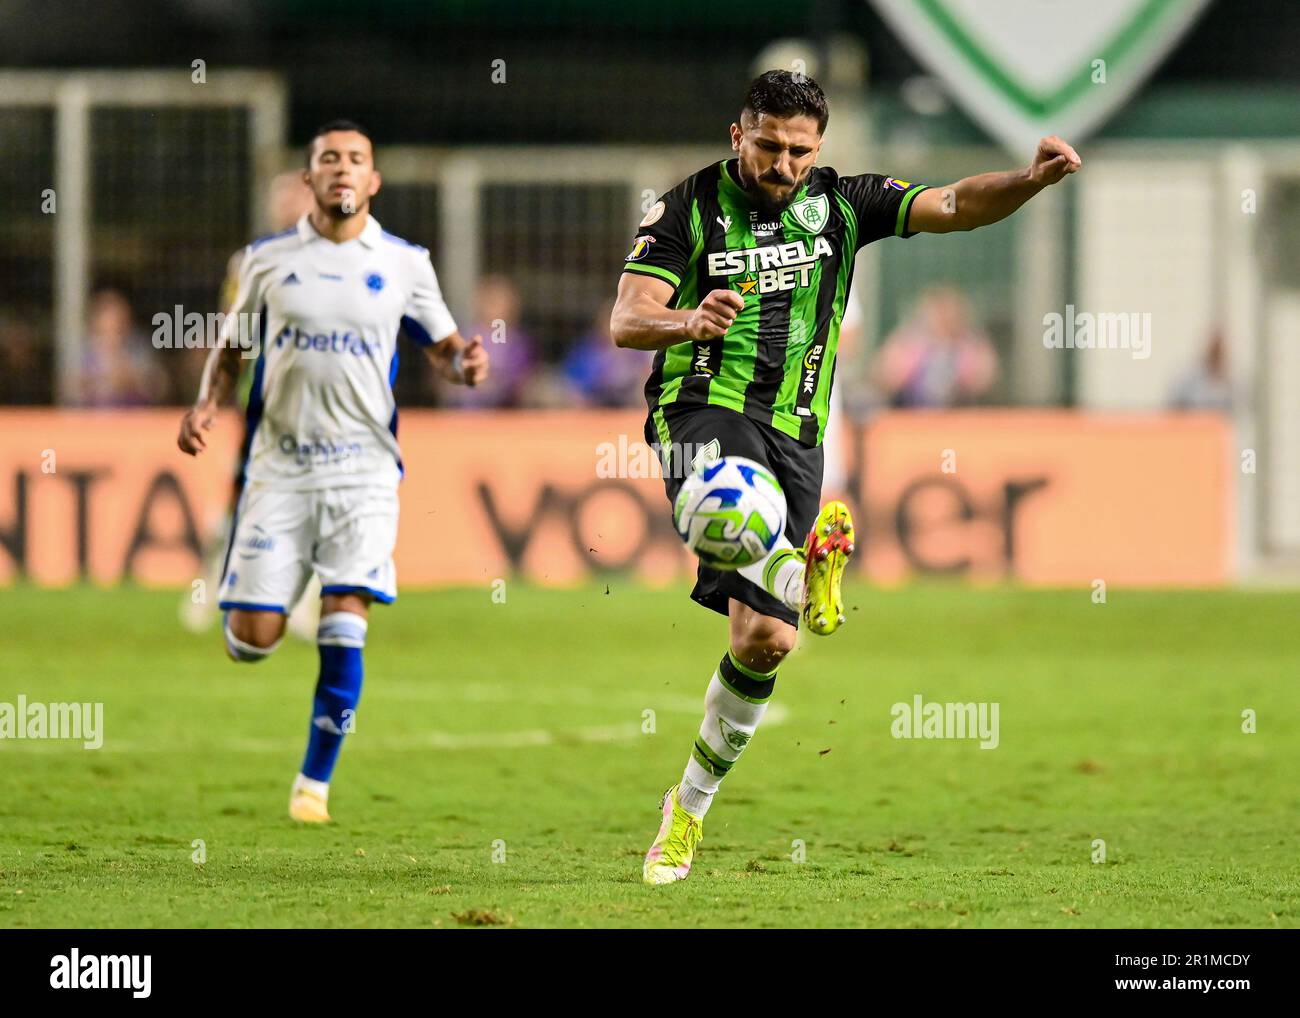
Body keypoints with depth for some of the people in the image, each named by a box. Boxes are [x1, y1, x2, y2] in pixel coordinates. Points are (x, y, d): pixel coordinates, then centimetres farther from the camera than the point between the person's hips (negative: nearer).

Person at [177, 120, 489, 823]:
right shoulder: (269, 259, 6)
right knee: (252, 638, -6)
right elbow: (231, 346, 15)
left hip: (363, 468, 0)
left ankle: (314, 782, 4)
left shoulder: (404, 264, 5)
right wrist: (206, 404, -3)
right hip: (278, 466, 0)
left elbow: (441, 348, 14)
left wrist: (464, 364, -10)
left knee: (344, 631, -11)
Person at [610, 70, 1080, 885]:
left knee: (765, 640, 1)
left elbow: (954, 206, 0)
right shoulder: (691, 207, -1)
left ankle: (690, 808, 14)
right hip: (706, 411, -2)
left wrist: (1033, 179, -20)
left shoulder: (840, 203, 8)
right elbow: (626, 321, -10)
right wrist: (688, 322, -32)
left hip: (796, 433, 2)